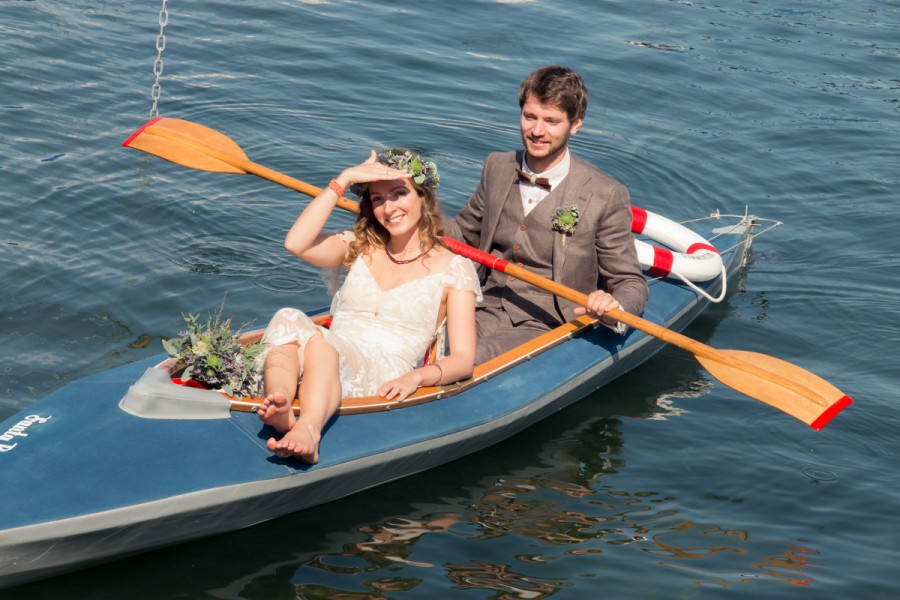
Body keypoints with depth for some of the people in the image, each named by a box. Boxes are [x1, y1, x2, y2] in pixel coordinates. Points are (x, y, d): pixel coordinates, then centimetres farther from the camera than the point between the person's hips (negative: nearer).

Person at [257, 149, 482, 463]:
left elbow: (463, 360, 3)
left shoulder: (453, 268, 12)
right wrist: (344, 180, 2)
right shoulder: (360, 247, 23)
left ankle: (307, 430, -64)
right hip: (324, 368, 4)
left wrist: (417, 377, -18)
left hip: (384, 382, -3)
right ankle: (281, 412, -57)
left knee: (318, 339, -35)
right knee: (288, 319, -30)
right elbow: (295, 243, 2)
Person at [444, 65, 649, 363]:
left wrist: (613, 308, -27)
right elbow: (465, 232, 23)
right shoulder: (497, 168, 7)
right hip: (488, 313, 5)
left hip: (546, 328, -4)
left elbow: (631, 284, -4)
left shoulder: (606, 196, -9)